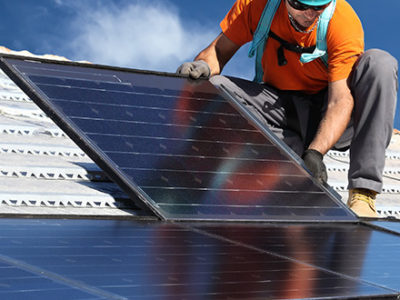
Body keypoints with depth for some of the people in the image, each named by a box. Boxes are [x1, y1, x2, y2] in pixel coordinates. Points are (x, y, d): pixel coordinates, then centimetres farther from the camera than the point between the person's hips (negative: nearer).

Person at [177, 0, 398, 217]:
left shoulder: (344, 21, -22)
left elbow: (341, 100, -28)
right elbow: (220, 49, -3)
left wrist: (315, 152, -43)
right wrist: (202, 66, -28)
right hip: (281, 108, 2)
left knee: (380, 63, -31)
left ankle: (362, 190, -35)